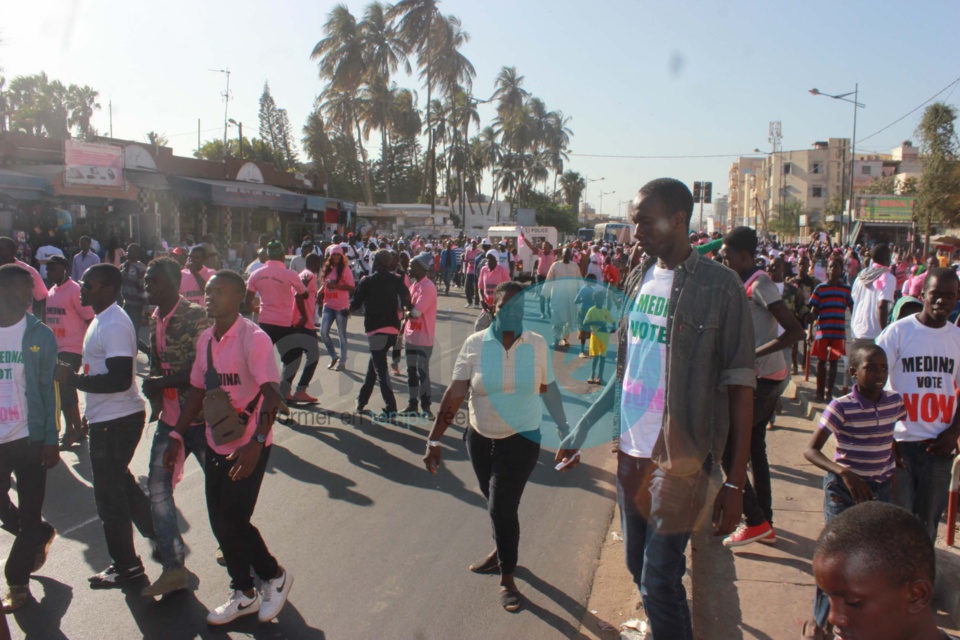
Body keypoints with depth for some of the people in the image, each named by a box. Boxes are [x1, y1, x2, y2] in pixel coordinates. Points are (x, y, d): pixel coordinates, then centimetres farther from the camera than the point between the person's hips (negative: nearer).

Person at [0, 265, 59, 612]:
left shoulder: (40, 335, -3)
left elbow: (48, 389, -2)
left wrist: (51, 439, -7)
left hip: (29, 437, -2)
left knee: (29, 512, 5)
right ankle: (40, 535, 41)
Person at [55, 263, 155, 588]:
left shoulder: (113, 326, -22)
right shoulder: (103, 319, 11)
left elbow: (120, 380, -28)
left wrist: (72, 378, -23)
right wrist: (74, 375, 8)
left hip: (116, 421, -10)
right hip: (107, 418, 10)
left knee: (109, 493, 3)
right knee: (120, 483, 22)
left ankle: (125, 566, 19)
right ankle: (159, 533, 35)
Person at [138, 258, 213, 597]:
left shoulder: (196, 316, -16)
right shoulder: (155, 320, 10)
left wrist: (159, 383, -15)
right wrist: (154, 398, 4)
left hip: (199, 417, -8)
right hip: (169, 417, 8)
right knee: (158, 488, 7)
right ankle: (173, 568, 16)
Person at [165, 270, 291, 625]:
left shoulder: (253, 338, -17)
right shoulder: (205, 339, 6)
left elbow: (272, 394, -24)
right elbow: (197, 391, 14)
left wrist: (256, 442, -32)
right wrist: (177, 437, 12)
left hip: (248, 446, -7)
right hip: (216, 443, 7)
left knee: (232, 520, -6)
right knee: (220, 522, 11)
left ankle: (275, 576, 20)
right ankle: (244, 593, 28)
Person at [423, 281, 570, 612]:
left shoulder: (537, 344, -7)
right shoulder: (475, 343, -9)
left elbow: (549, 389, 4)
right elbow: (455, 393, -11)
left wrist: (564, 429, 7)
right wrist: (434, 439, -14)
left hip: (522, 439, -2)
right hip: (481, 438, 2)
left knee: (502, 506, -4)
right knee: (495, 503, 19)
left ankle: (507, 578, 17)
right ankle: (502, 552, 47)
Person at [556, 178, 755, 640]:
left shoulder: (720, 286, -11)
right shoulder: (638, 279, 7)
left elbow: (739, 387, -11)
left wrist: (735, 481, -13)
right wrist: (584, 427, 13)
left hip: (680, 457, -6)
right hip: (630, 449, 6)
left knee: (660, 581, -2)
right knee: (638, 566, 18)